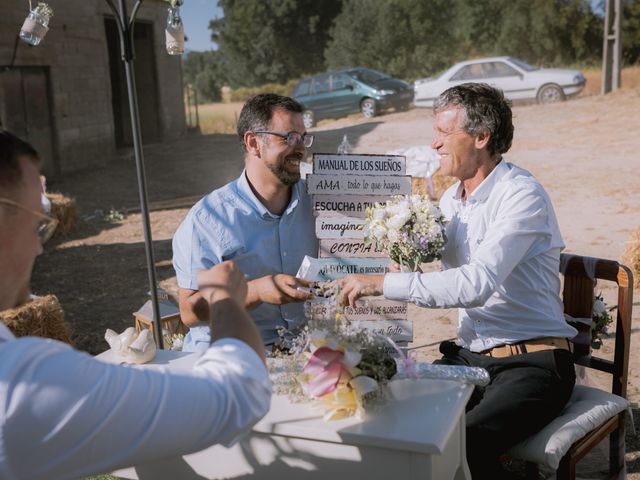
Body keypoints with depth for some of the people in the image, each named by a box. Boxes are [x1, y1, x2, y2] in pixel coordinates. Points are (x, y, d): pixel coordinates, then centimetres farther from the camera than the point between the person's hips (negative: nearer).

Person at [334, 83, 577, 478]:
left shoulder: (522, 195, -15)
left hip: (532, 363, -6)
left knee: (465, 445, -29)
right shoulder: (451, 199, 10)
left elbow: (477, 284, -28)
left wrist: (382, 284, -27)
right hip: (470, 356, 7)